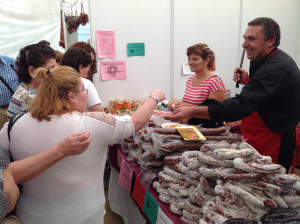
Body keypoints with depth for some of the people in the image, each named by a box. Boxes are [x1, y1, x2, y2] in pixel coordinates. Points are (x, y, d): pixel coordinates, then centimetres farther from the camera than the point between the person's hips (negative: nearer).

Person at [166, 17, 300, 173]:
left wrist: (192, 112, -37)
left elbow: (241, 105, -33)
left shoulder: (275, 68, -24)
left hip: (270, 147, -10)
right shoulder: (277, 60, 10)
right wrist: (248, 81, 1)